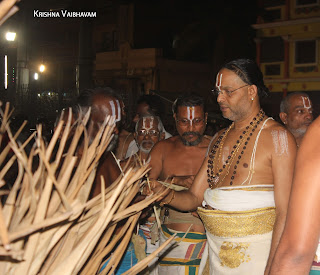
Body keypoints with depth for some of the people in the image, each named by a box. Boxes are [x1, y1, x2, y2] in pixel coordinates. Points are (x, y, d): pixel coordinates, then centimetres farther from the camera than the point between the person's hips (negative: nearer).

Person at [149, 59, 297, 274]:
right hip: (216, 252, 6)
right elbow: (194, 198, 12)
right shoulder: (220, 139, 13)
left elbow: (285, 213, -15)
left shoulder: (278, 137, -9)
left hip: (257, 253, -6)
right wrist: (166, 195, -8)